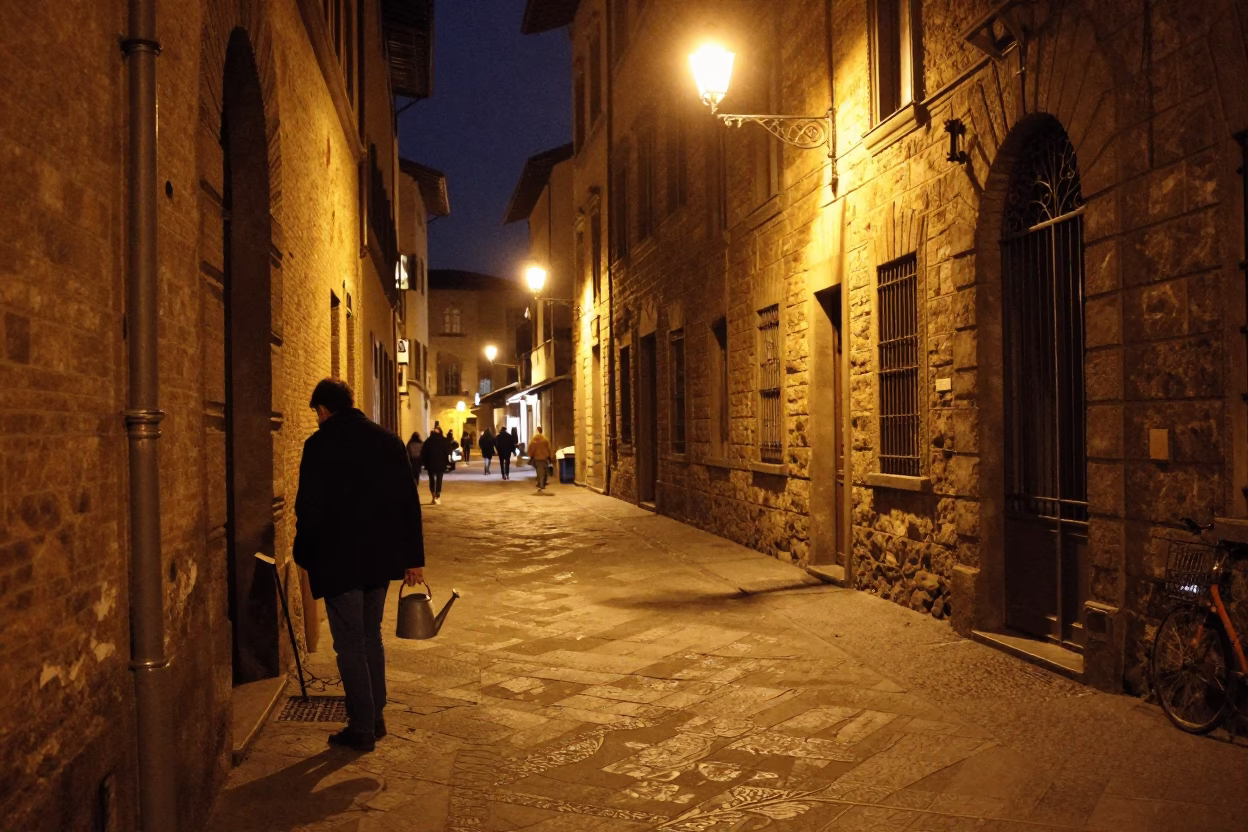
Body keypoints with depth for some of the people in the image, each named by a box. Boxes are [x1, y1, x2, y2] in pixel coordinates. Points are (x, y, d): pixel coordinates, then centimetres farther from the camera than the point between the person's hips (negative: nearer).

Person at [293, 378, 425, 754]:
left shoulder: (320, 445, -11)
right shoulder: (388, 440, 4)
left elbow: (309, 508, -13)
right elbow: (409, 502, 3)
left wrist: (305, 555, 2)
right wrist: (413, 557, 7)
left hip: (339, 561, -5)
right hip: (381, 557, 6)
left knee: (350, 644, 5)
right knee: (371, 637, 19)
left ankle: (362, 728, 11)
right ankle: (375, 718, 26)